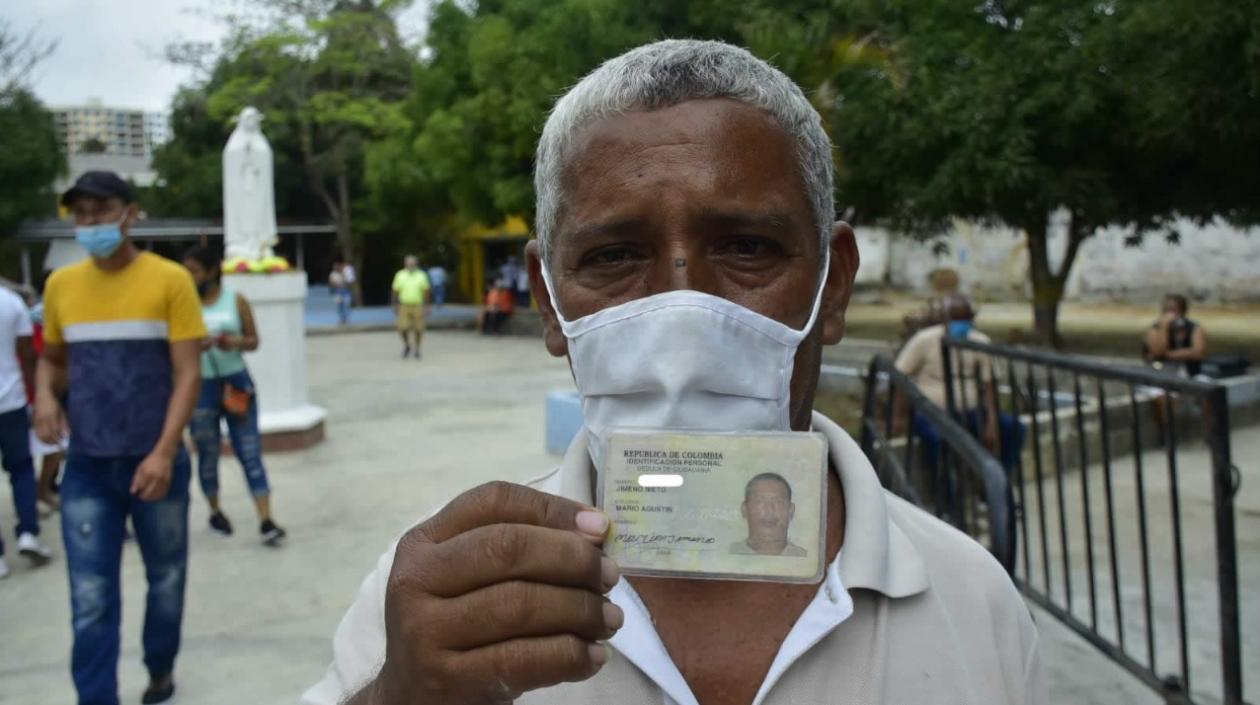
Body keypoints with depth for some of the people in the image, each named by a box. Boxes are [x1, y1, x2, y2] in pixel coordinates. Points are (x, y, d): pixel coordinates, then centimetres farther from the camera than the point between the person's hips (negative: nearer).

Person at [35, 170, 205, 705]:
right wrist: (45, 395, -5)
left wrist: (165, 452, -19)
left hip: (153, 462, -2)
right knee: (91, 597, 1)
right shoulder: (60, 285, 4)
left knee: (165, 577, 15)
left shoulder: (169, 279, -7)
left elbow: (188, 373, -10)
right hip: (86, 466, 2)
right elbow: (52, 359, 19)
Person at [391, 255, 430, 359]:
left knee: (418, 329, 1)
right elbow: (395, 292, 4)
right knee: (403, 328, -7)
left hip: (418, 306, 0)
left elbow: (426, 292, 2)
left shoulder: (422, 276, -2)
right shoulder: (400, 275, -1)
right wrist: (395, 307, 2)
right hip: (404, 306, 0)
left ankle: (417, 350, 18)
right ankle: (407, 345, 20)